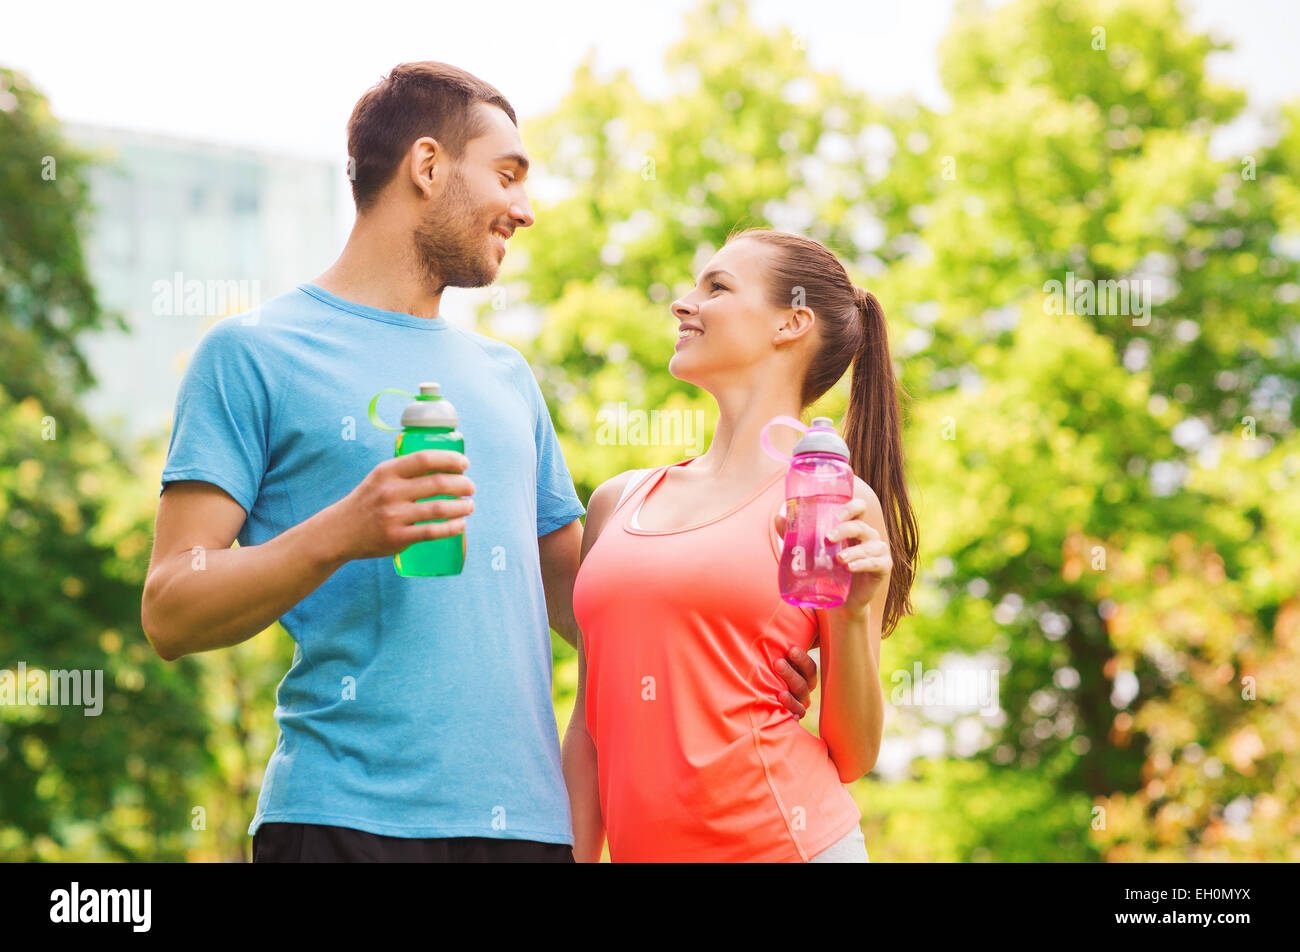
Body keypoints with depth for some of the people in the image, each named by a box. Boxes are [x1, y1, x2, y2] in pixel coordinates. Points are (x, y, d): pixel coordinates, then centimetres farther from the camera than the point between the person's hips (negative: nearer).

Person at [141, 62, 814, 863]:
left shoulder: (506, 376, 20)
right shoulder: (256, 352, 1)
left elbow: (573, 593, 22)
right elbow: (170, 611, -5)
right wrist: (337, 537, -20)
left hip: (531, 817, 6)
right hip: (347, 818, -5)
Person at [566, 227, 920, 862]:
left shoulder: (834, 503, -2)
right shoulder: (619, 501, 12)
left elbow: (852, 758, 0)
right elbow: (590, 724, 14)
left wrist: (854, 615, -14)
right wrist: (577, 857, 7)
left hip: (786, 840, -4)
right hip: (645, 848, 5)